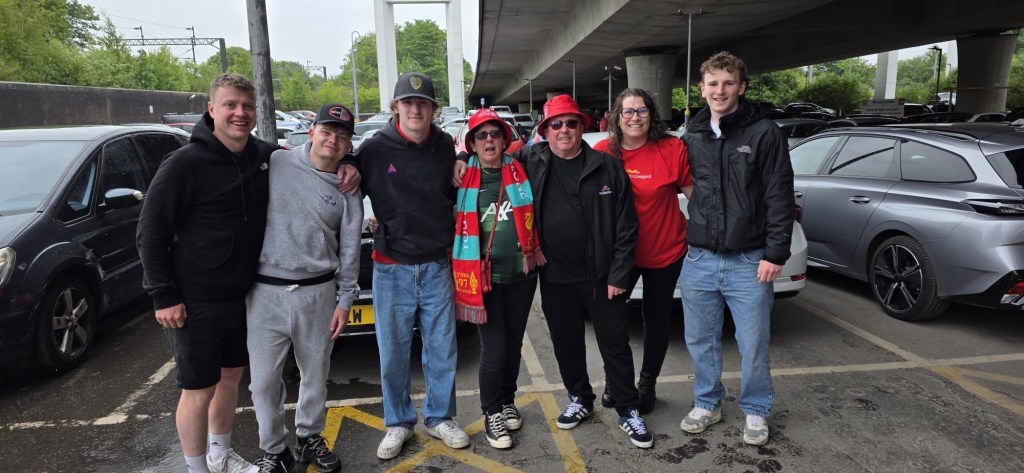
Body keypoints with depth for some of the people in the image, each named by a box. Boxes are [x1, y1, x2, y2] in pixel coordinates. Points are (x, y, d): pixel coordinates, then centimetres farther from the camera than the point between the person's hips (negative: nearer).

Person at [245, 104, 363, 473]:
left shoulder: (347, 190, 3)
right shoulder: (275, 162, -3)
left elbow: (350, 250, 5)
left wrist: (345, 300, 3)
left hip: (317, 292, 2)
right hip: (265, 291, -1)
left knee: (315, 373, 15)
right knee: (264, 379, 5)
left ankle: (309, 438, 36)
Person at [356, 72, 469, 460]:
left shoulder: (446, 148, 2)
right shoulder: (375, 149, -6)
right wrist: (372, 224, -8)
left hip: (437, 266, 2)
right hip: (392, 268, -2)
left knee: (442, 349, 10)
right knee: (393, 354, 8)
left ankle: (440, 418, 29)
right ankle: (398, 424, 26)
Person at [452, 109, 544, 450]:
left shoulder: (521, 172, 1)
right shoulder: (463, 180, -2)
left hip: (522, 274, 3)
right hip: (483, 277, -2)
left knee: (514, 344, 15)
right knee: (494, 349, -2)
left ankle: (508, 402, 37)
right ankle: (492, 414, 20)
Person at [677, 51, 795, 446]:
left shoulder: (765, 133, -4)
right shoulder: (691, 138, 8)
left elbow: (780, 198, -7)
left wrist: (775, 254, -11)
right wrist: (688, 236, 6)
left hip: (749, 262, -3)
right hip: (698, 261, 4)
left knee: (753, 345, 7)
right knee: (700, 341, 13)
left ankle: (755, 411, 28)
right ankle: (707, 404, 32)